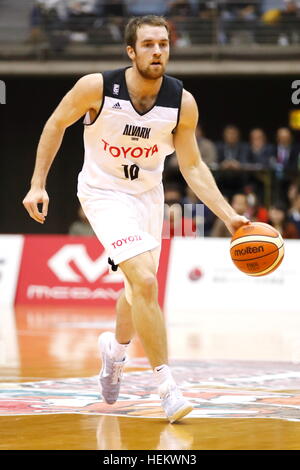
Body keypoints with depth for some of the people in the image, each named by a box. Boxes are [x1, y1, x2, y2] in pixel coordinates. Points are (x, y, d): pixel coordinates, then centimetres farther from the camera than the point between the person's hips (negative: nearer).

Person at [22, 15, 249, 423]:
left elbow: (193, 167, -6)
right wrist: (38, 185, -6)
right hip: (104, 192, -4)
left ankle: (116, 347, 52)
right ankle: (166, 386, -17)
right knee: (145, 281, -22)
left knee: (139, 289, 19)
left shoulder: (183, 103, -15)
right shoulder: (97, 87, -22)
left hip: (148, 194, 4)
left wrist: (229, 216, -16)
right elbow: (56, 124, -5)